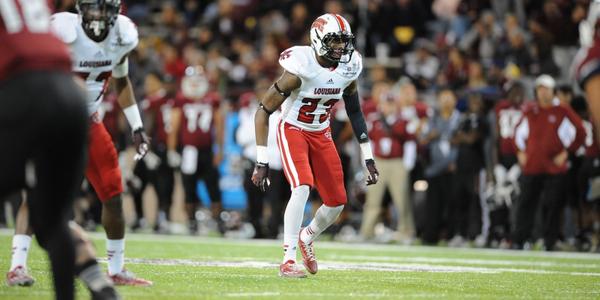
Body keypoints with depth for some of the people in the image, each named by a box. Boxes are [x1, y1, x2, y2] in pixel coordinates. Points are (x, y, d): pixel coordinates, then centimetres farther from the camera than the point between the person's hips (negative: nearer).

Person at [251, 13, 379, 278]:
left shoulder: (348, 69, -9)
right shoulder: (300, 69, -26)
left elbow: (355, 114, 7)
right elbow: (263, 112, -20)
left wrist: (368, 159, 5)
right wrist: (262, 163, -22)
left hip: (321, 134, 6)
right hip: (292, 131, -6)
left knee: (337, 202, 3)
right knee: (302, 188, -27)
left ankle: (306, 239, 34)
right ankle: (288, 261, -22)